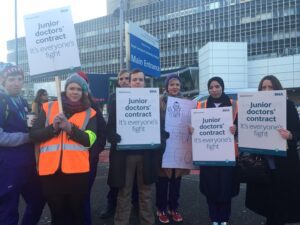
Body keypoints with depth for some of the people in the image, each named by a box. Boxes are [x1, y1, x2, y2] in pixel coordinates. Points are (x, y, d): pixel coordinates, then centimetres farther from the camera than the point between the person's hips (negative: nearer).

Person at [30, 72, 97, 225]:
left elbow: (89, 140, -6)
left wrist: (70, 128, -18)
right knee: (57, 213, 13)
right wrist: (53, 128, -13)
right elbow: (34, 135, 3)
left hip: (77, 170, -1)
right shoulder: (48, 108, 8)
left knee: (77, 211, 12)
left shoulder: (89, 113, 6)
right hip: (50, 170, 1)